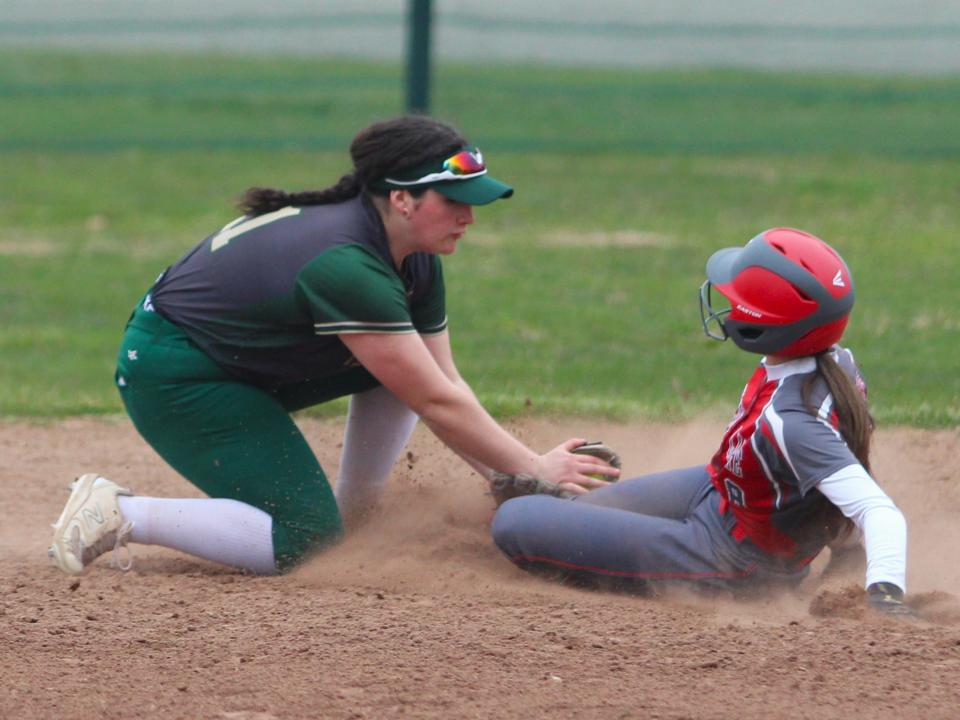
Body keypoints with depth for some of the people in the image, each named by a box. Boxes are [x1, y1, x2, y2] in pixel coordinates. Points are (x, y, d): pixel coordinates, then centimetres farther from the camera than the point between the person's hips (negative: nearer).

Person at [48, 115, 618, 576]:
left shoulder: (415, 261, -2)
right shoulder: (347, 267, -31)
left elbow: (445, 383, 1)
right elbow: (434, 402, -28)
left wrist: (506, 475, -9)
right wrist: (531, 470, -22)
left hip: (249, 361, 10)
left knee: (406, 362, 2)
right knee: (301, 542, -17)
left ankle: (355, 521, 9)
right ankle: (118, 516, -8)